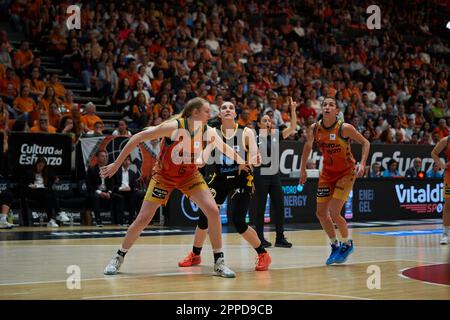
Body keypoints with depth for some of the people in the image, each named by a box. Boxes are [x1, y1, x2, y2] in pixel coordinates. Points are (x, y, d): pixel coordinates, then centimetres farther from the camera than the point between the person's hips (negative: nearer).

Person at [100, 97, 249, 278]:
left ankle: (219, 263, -3)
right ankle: (119, 258, 17)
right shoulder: (174, 127, -27)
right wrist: (117, 164, -22)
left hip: (189, 175, 4)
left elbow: (227, 150, 5)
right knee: (143, 219, -6)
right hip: (163, 175, -4)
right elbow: (137, 138, -23)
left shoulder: (208, 132, -13)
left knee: (213, 211, -13)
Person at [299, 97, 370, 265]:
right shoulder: (314, 128, -9)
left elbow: (365, 143, -11)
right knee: (321, 213, 4)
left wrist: (362, 163, -23)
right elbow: (308, 145, 11)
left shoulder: (345, 128, -22)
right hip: (327, 172, 5)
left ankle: (347, 243, 12)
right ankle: (335, 245, 25)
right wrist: (303, 169, 13)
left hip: (346, 172, -5)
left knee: (334, 213, -14)